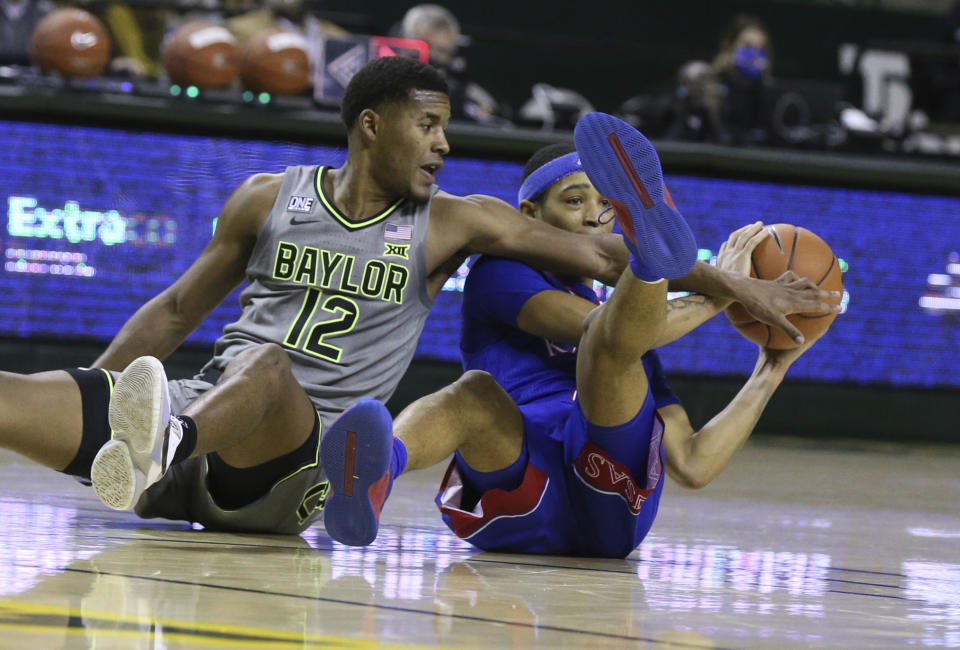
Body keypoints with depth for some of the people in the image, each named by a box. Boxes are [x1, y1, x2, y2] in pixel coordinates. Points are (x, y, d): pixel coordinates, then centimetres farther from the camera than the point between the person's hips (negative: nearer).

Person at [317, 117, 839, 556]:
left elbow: (692, 465, 26)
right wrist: (719, 292, 8)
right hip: (517, 509, -3)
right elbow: (596, 329, -1)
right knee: (476, 392, -35)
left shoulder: (633, 338, 36)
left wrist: (769, 373, 23)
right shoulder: (498, 276, 19)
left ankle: (653, 253, -60)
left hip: (611, 501, 3)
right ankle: (375, 468, -71)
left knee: (617, 342, -23)